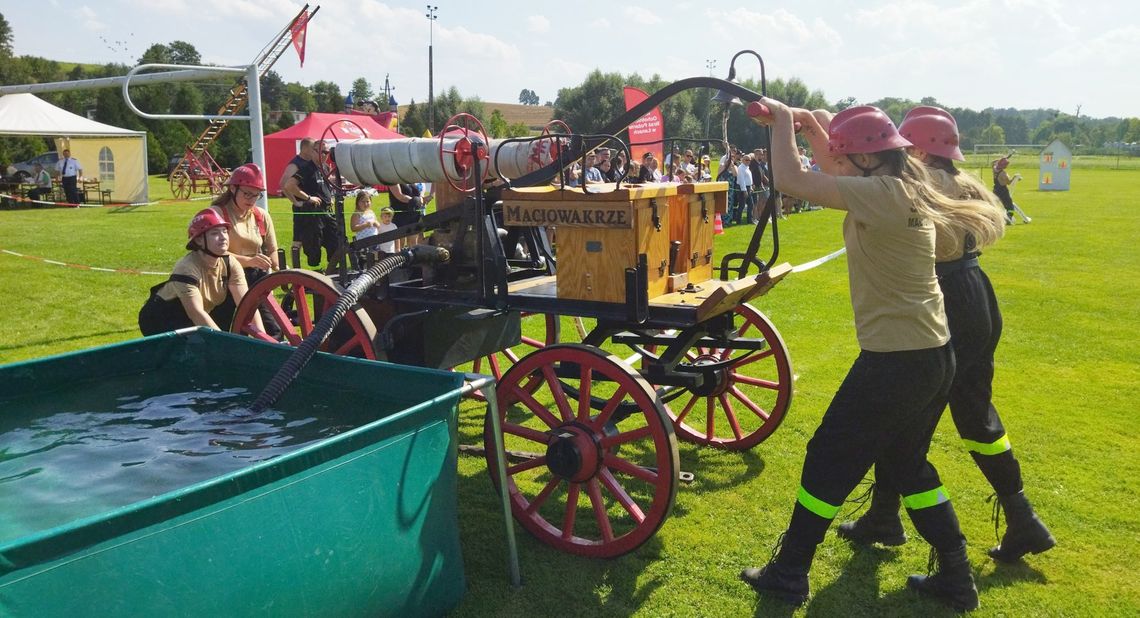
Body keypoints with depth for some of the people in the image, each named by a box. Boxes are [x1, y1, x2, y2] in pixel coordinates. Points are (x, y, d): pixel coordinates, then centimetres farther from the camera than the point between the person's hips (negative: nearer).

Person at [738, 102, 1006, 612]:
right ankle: (956, 579, 31)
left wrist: (783, 119, -9)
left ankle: (788, 575, 19)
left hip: (894, 364, -10)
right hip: (935, 357, 10)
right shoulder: (907, 189, 8)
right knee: (907, 465, 24)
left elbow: (789, 180, -23)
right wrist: (810, 123, 14)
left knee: (828, 460, 5)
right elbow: (839, 169, 25)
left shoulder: (882, 195, -20)